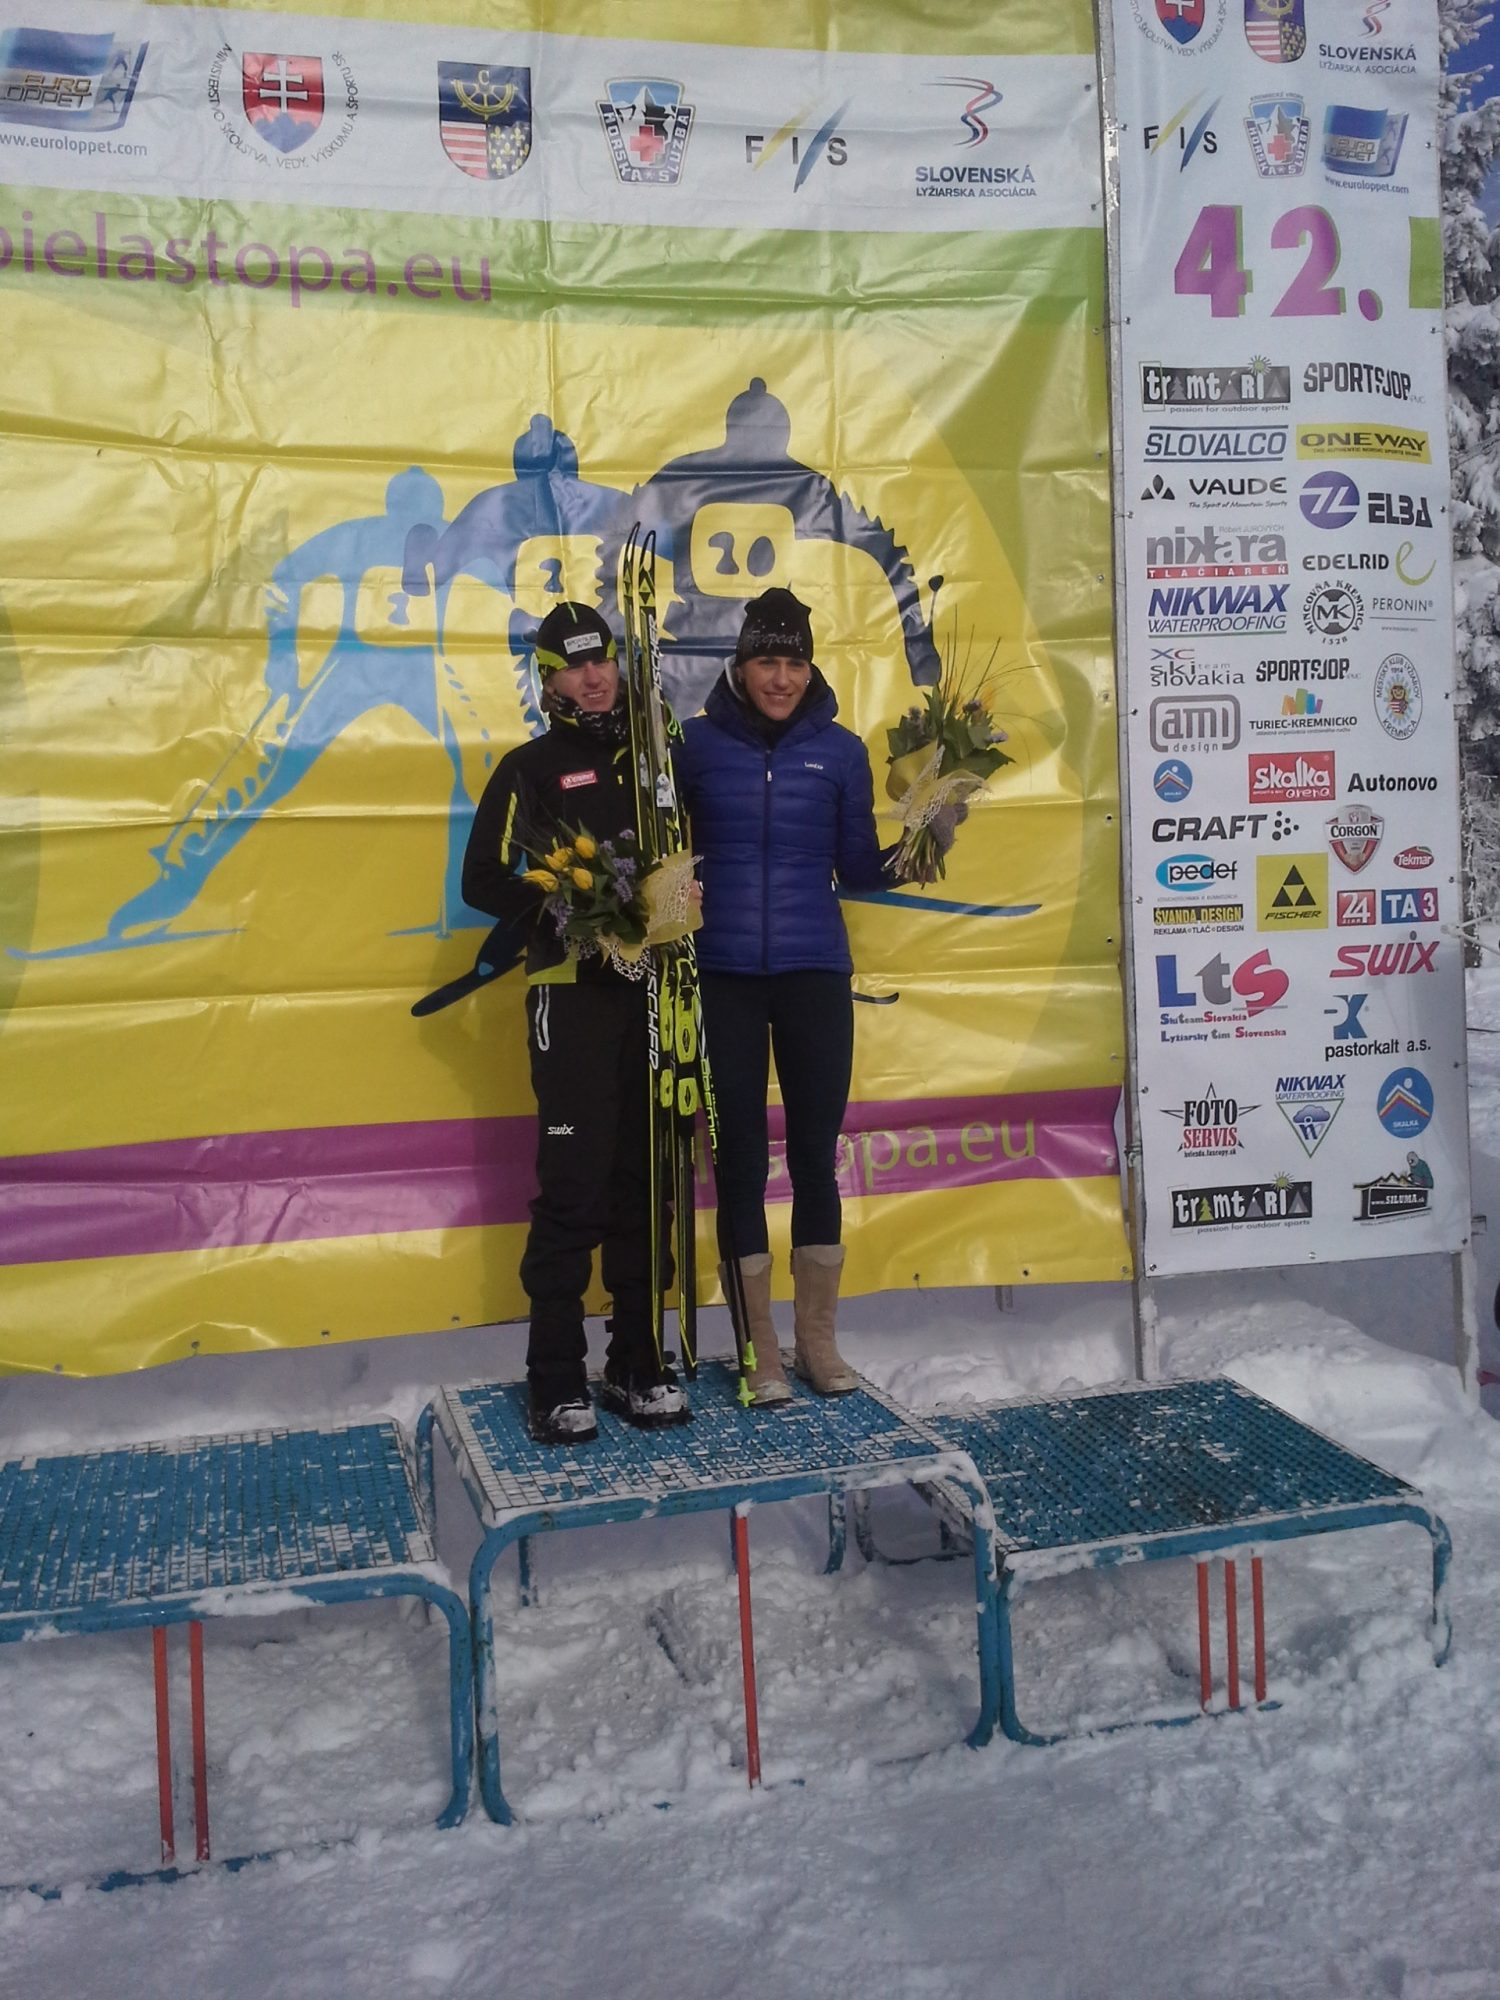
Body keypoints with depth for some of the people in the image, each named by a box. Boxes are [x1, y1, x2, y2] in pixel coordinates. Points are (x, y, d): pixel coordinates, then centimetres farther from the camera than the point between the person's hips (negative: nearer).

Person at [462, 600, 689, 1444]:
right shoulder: (531, 767, 4)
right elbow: (485, 879, -1)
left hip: (654, 987, 4)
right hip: (572, 990, -4)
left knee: (646, 1179, 7)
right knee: (574, 1184, -7)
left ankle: (639, 1363, 16)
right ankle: (557, 1380, 1)